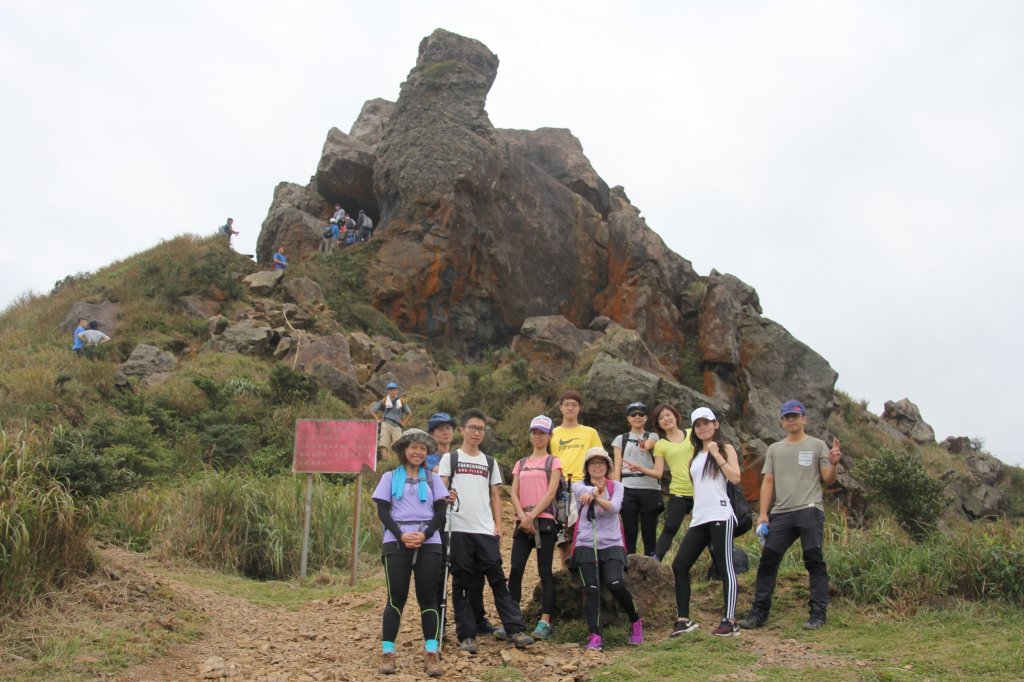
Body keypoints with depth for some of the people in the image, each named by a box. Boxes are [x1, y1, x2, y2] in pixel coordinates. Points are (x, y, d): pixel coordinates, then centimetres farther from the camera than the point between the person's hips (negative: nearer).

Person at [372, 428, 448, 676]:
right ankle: (387, 653, 3)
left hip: (429, 543, 1)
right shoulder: (390, 477, 8)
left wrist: (425, 535, -11)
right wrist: (401, 535, -13)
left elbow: (441, 511, 6)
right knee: (396, 598, -2)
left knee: (427, 597, 1)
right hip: (396, 543, -1)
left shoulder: (433, 477, 12)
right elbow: (382, 511, 2)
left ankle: (431, 653, 2)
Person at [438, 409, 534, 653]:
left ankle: (515, 629, -2)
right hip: (459, 529, -2)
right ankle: (466, 635, 6)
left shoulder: (489, 463, 16)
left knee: (498, 579, -2)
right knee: (463, 582, 1)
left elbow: (495, 496, 15)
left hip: (486, 531, 2)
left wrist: (498, 525, 4)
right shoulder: (450, 458, 7)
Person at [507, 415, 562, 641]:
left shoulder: (553, 462, 6)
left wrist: (532, 516, -14)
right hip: (522, 522, 4)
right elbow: (514, 494, 8)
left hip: (544, 521, -4)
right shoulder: (521, 464, 18)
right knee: (515, 570, -4)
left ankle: (545, 623, -6)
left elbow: (551, 493, -6)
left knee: (544, 571, -4)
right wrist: (523, 517, -8)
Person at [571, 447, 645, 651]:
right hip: (586, 544, 1)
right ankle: (595, 636, -13)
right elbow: (586, 491, -19)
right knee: (591, 588, -15)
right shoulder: (579, 486, 7)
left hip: (612, 544, 0)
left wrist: (596, 497, -36)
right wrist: (593, 490, -43)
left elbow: (614, 507, -16)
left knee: (615, 584, -20)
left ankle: (635, 621, 5)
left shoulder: (616, 487, 7)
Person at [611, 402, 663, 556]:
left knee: (649, 535, 0)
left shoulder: (654, 438, 9)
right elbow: (617, 468, 9)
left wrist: (640, 468, -20)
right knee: (629, 535, -1)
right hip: (628, 491, 1)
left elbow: (659, 472, -1)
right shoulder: (620, 439, 14)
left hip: (650, 491, -1)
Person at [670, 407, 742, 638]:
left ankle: (730, 621, -7)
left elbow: (735, 478, -10)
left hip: (720, 515, -7)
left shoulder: (726, 449, 5)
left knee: (725, 566, -8)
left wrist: (716, 454, -10)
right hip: (699, 519, 7)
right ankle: (683, 620, 0)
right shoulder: (695, 456, 23)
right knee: (679, 565, -2)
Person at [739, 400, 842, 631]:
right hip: (781, 513, 4)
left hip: (809, 510, -4)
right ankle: (760, 611, 8)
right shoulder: (774, 449, 17)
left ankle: (818, 613, 2)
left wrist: (833, 464, -19)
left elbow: (828, 480, 2)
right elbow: (768, 481, 12)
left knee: (814, 561, -4)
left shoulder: (817, 445, 7)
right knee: (767, 560, 2)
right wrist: (763, 513, 3)